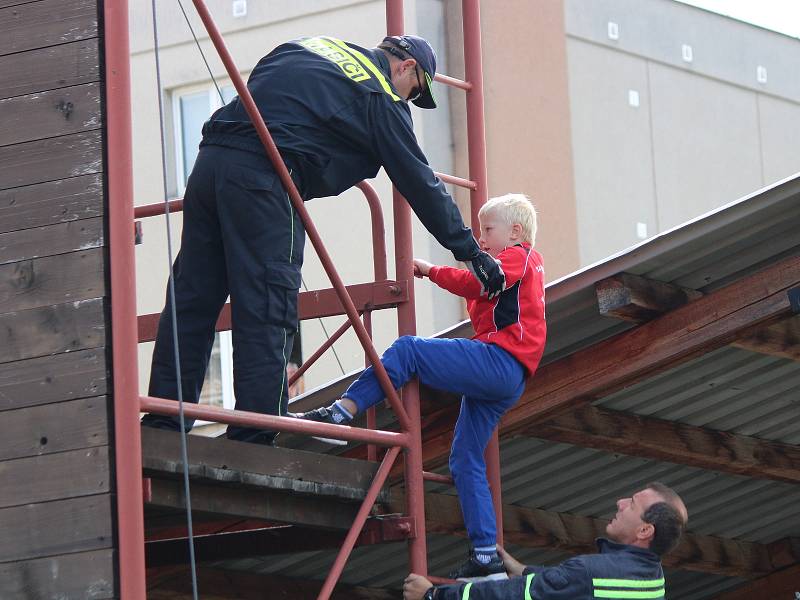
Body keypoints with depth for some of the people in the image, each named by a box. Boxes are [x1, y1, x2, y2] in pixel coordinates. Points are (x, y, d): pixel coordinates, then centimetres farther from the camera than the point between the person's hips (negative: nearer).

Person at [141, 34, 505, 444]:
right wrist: (469, 250, 15)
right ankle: (254, 442, -11)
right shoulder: (383, 98, 7)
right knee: (267, 315, -7)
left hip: (210, 160, 7)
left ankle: (162, 428, 8)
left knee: (191, 302, 8)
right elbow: (418, 181, 9)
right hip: (263, 178, -7)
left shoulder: (306, 47, 28)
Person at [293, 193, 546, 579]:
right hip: (506, 379, 10)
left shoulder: (517, 256, 4)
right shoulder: (528, 265, 35)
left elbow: (476, 284, -13)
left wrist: (431, 271, -4)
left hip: (498, 360, -10)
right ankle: (486, 558, 4)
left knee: (407, 351, -19)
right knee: (465, 459, 8)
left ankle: (341, 412, -29)